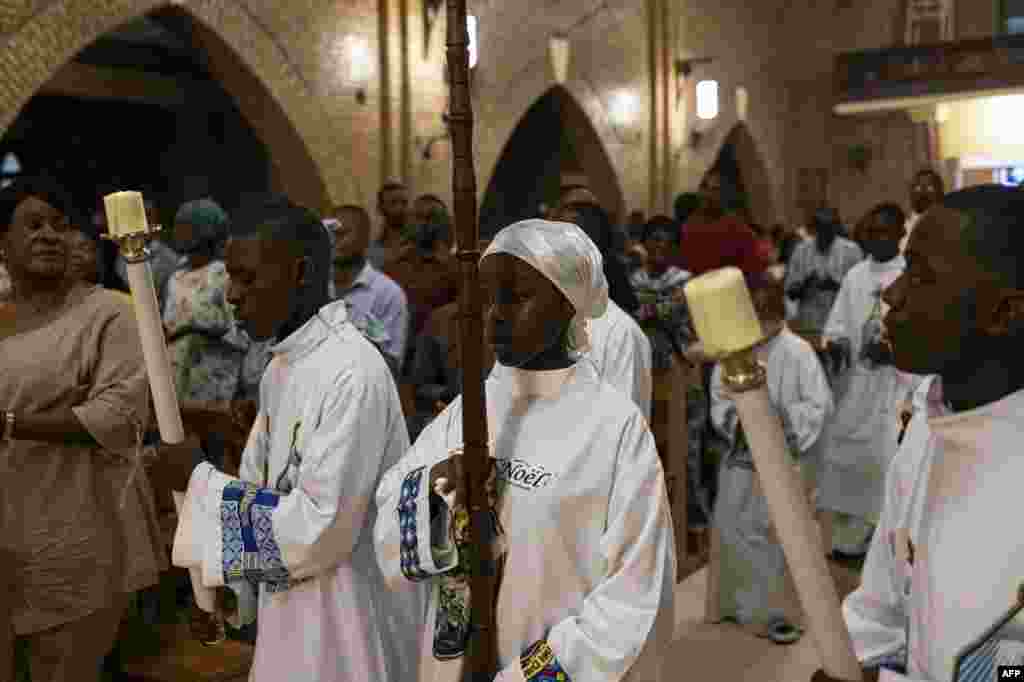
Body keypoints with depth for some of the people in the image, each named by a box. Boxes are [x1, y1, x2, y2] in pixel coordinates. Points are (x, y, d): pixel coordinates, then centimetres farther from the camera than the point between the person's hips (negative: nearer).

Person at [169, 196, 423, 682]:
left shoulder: (353, 372, -24)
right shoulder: (280, 366, 4)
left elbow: (319, 529, -25)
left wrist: (198, 481, -17)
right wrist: (226, 584, 3)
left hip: (346, 612, -7)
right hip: (288, 602, 8)